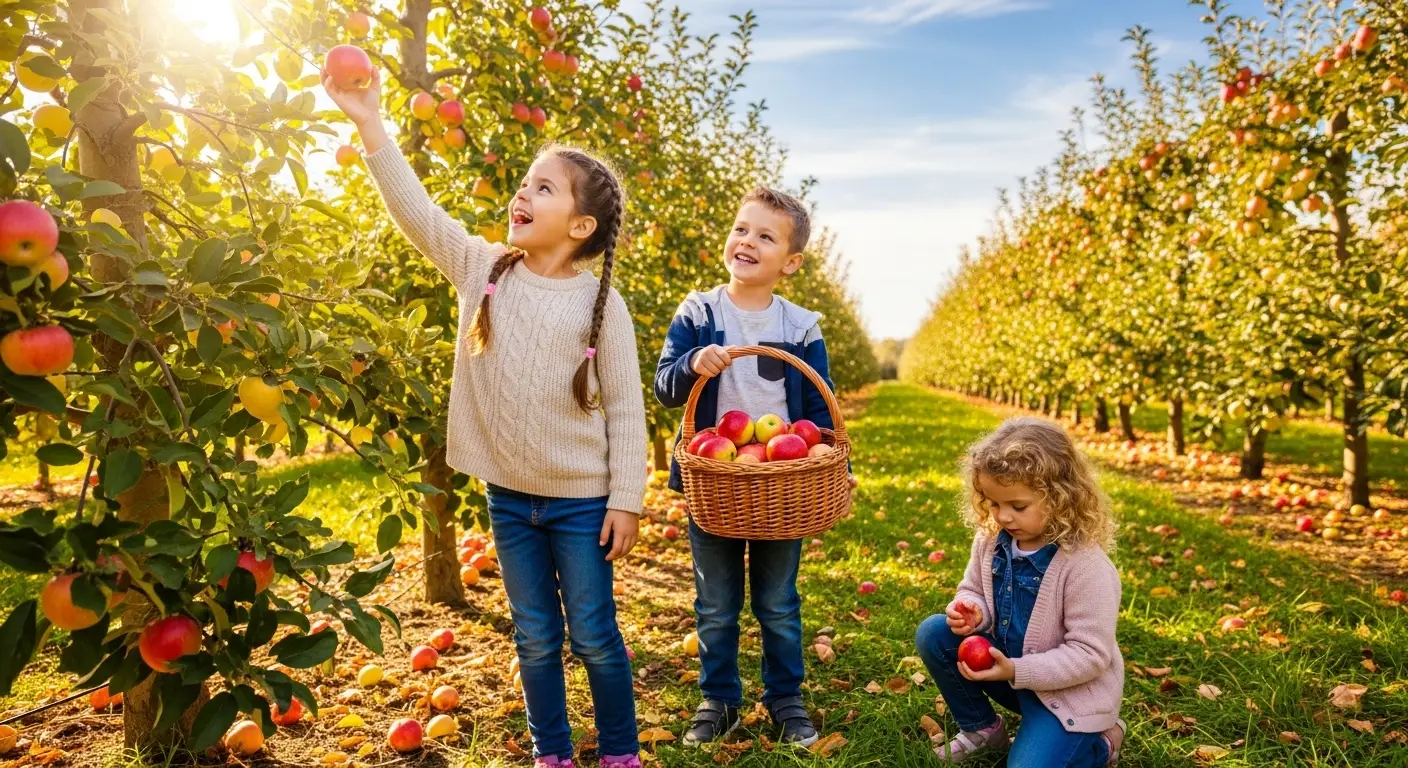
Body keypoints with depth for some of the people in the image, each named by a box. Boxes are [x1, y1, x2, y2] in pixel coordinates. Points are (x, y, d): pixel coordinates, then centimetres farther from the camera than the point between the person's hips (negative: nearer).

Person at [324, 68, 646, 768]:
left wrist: (625, 501, -9)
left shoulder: (600, 302, -11)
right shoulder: (481, 269, -2)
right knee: (534, 638, 17)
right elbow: (416, 210, -8)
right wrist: (370, 126, -17)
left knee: (594, 638, 9)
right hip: (508, 495, 3)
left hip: (581, 501, -3)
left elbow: (625, 409, -9)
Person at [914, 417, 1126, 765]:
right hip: (1008, 666, 6)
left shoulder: (1087, 567, -28)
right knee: (933, 634, -13)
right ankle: (983, 729, 8)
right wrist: (972, 613, -19)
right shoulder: (991, 539, -10)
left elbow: (1090, 655, -24)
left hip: (1069, 692, -5)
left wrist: (1016, 671, -31)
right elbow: (973, 590, 6)